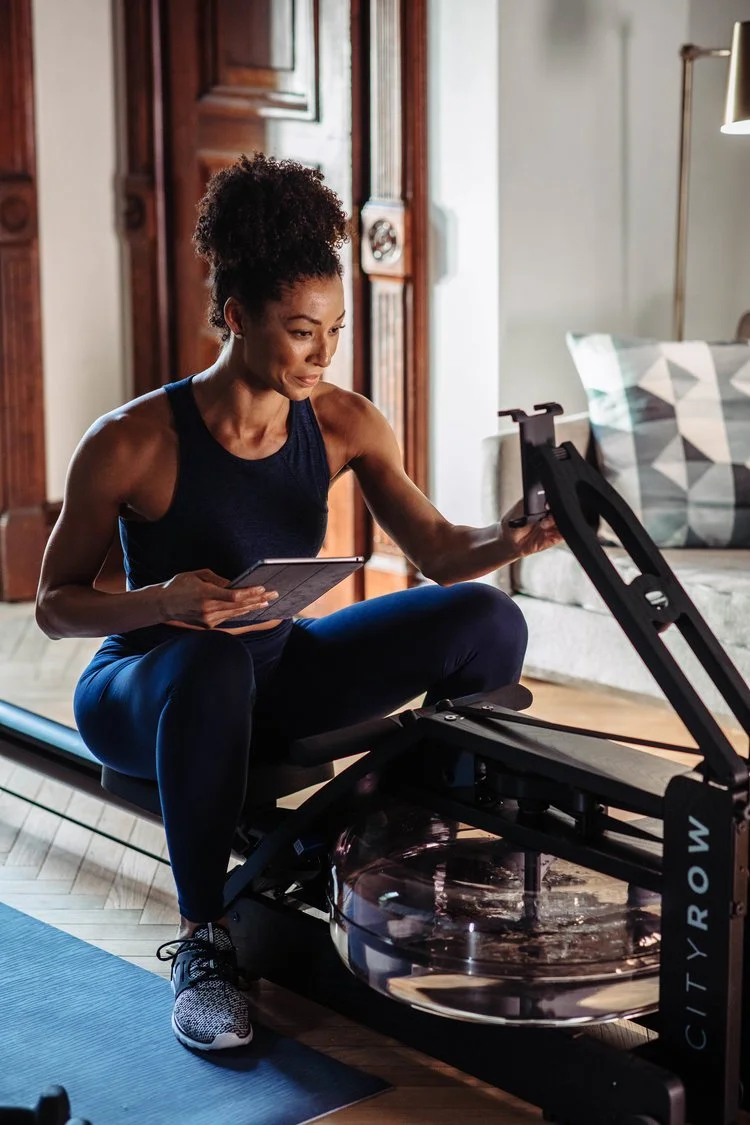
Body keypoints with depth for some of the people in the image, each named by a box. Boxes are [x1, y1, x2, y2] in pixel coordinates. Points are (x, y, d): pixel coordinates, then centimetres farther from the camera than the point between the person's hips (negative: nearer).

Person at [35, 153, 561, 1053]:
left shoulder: (342, 424, -7)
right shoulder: (134, 442, -20)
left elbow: (438, 550, -13)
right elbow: (54, 605, -13)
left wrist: (515, 538, -34)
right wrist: (164, 601, -32)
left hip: (279, 672, 5)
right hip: (144, 692, -4)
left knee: (486, 620, -10)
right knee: (214, 662, -42)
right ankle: (201, 942, -24)